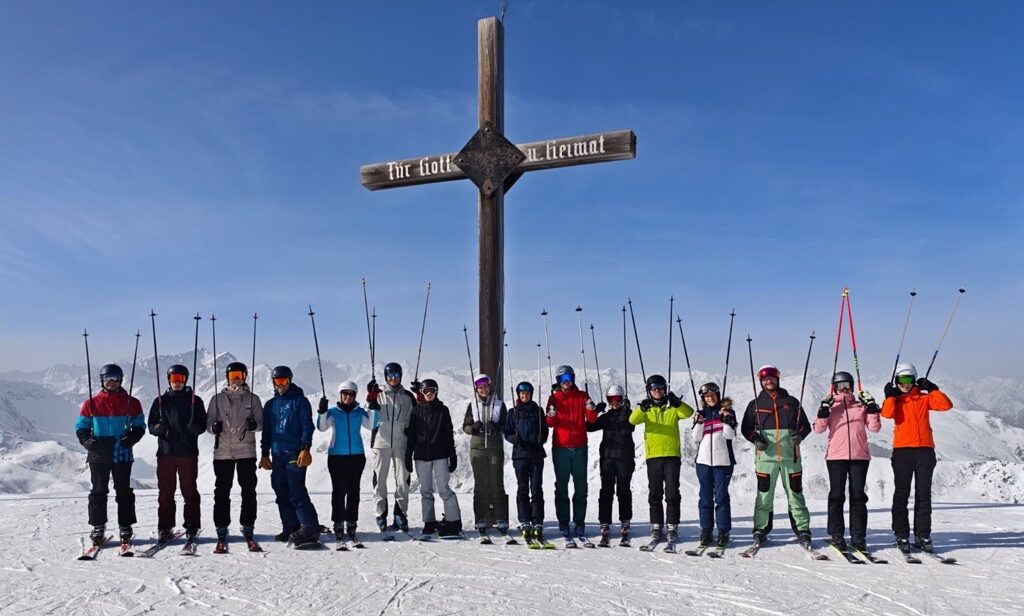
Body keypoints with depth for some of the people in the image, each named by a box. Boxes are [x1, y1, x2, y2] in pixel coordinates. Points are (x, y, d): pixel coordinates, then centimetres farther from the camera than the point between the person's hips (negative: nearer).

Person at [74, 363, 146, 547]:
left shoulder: (131, 403, 4)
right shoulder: (91, 404, 5)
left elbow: (140, 425, 8)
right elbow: (81, 427, 9)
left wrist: (131, 438, -12)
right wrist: (87, 441, -10)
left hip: (122, 454, 0)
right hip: (98, 455, 0)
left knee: (124, 491, 5)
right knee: (98, 491, 5)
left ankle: (125, 527, 13)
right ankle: (98, 527, 14)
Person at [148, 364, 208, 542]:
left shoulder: (195, 400, 6)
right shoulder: (160, 401, 11)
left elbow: (203, 425, 4)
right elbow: (151, 426, 9)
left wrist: (194, 428, -18)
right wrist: (159, 428, -13)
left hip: (188, 452, -1)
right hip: (165, 452, 2)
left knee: (189, 490, 3)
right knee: (165, 491, 4)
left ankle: (192, 526, 9)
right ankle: (164, 527, 12)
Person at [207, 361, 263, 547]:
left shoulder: (253, 399, 8)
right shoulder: (218, 399, 10)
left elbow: (262, 423, 4)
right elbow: (208, 423, 8)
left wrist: (254, 424, -19)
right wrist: (214, 427, -16)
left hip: (246, 451, 0)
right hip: (222, 452, 1)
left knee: (248, 491, 1)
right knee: (222, 491, 3)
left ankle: (248, 526, 10)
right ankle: (221, 527, 11)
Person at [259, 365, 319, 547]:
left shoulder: (300, 401, 1)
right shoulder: (270, 405, 17)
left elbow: (307, 426, -5)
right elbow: (266, 431, 21)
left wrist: (305, 449, -14)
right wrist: (265, 454, 15)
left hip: (295, 454, -6)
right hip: (277, 455, 6)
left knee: (297, 493, -13)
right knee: (282, 494, 6)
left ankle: (310, 528, -13)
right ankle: (291, 529, 12)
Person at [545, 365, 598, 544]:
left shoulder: (582, 397, 7)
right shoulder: (554, 398, 6)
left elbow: (592, 420, -2)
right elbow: (550, 423, -3)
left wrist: (591, 409, -23)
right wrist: (551, 416, -25)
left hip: (579, 447, 1)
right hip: (560, 448, -1)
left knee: (581, 487, 3)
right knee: (561, 487, 1)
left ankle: (580, 524, 9)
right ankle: (563, 524, 5)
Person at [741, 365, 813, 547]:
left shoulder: (791, 402, 11)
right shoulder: (755, 404, 11)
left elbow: (805, 425, 14)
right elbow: (746, 428, 13)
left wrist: (799, 435, -7)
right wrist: (756, 439, -6)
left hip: (790, 455, 0)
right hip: (766, 455, 0)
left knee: (795, 492, 2)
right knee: (764, 494, 0)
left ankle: (803, 530, 9)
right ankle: (761, 530, 7)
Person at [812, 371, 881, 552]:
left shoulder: (861, 405, 14)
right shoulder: (830, 406, 10)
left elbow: (874, 427, 5)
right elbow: (819, 428, -1)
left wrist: (871, 407, -4)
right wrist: (824, 408, -11)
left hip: (859, 456, 1)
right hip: (836, 456, -1)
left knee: (858, 496, 2)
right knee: (837, 496, 0)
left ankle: (858, 536, 7)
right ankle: (837, 536, 5)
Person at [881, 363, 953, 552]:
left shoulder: (924, 398, 12)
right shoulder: (894, 400, 8)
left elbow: (946, 405, -3)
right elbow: (887, 413, -12)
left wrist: (932, 389, -4)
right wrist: (890, 395, -8)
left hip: (925, 449, 2)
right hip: (902, 450, -1)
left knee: (924, 494, 5)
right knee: (901, 494, 1)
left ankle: (922, 535, 11)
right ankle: (901, 536, 6)